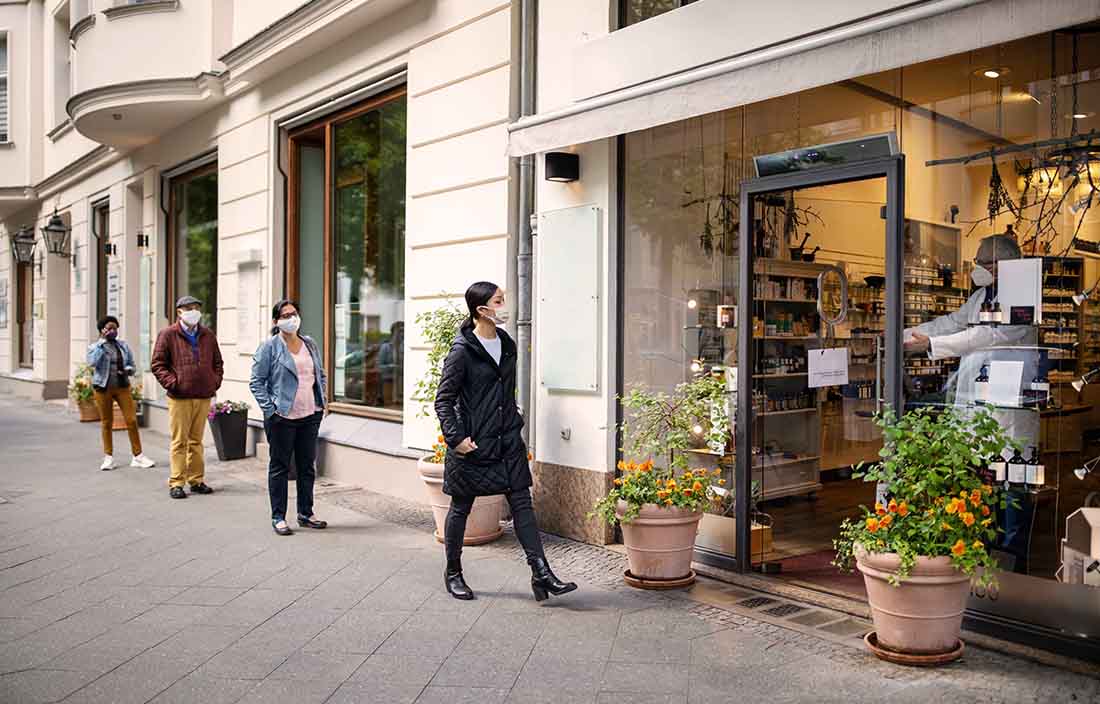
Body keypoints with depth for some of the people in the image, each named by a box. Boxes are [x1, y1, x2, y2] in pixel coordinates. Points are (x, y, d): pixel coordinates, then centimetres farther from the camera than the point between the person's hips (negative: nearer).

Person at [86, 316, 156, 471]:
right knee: (106, 422, 4)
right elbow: (93, 362, -18)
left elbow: (131, 365, 14)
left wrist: (127, 370, -10)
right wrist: (102, 342, -14)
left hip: (122, 386, 2)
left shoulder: (123, 346, 11)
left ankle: (138, 456, -1)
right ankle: (108, 458, 15)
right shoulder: (94, 347, 2)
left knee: (132, 420, -6)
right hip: (103, 388, -2)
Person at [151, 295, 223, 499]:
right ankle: (176, 483, 5)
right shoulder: (167, 335, -1)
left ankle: (196, 480, 19)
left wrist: (216, 382, 7)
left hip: (204, 397, 4)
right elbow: (158, 365, -2)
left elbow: (217, 362, 21)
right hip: (180, 398, -4)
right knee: (179, 441, -1)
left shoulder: (208, 335, 13)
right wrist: (172, 383, -12)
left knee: (196, 440, 12)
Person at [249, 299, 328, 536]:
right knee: (279, 467, 4)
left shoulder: (310, 345, 11)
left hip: (310, 416, 5)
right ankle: (278, 517, 12)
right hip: (282, 418, -5)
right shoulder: (270, 347, -5)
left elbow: (321, 375, 20)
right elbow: (257, 381, -6)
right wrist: (269, 409, -13)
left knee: (307, 466, 12)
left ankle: (306, 514, 23)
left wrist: (322, 402, 10)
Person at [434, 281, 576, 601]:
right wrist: (456, 438, -18)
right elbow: (443, 399, -11)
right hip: (473, 444, -6)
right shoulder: (462, 351, -12)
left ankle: (541, 573, 2)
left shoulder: (507, 344, 9)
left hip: (507, 441, 6)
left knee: (522, 503, 1)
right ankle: (453, 573, 26)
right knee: (461, 508, 9)